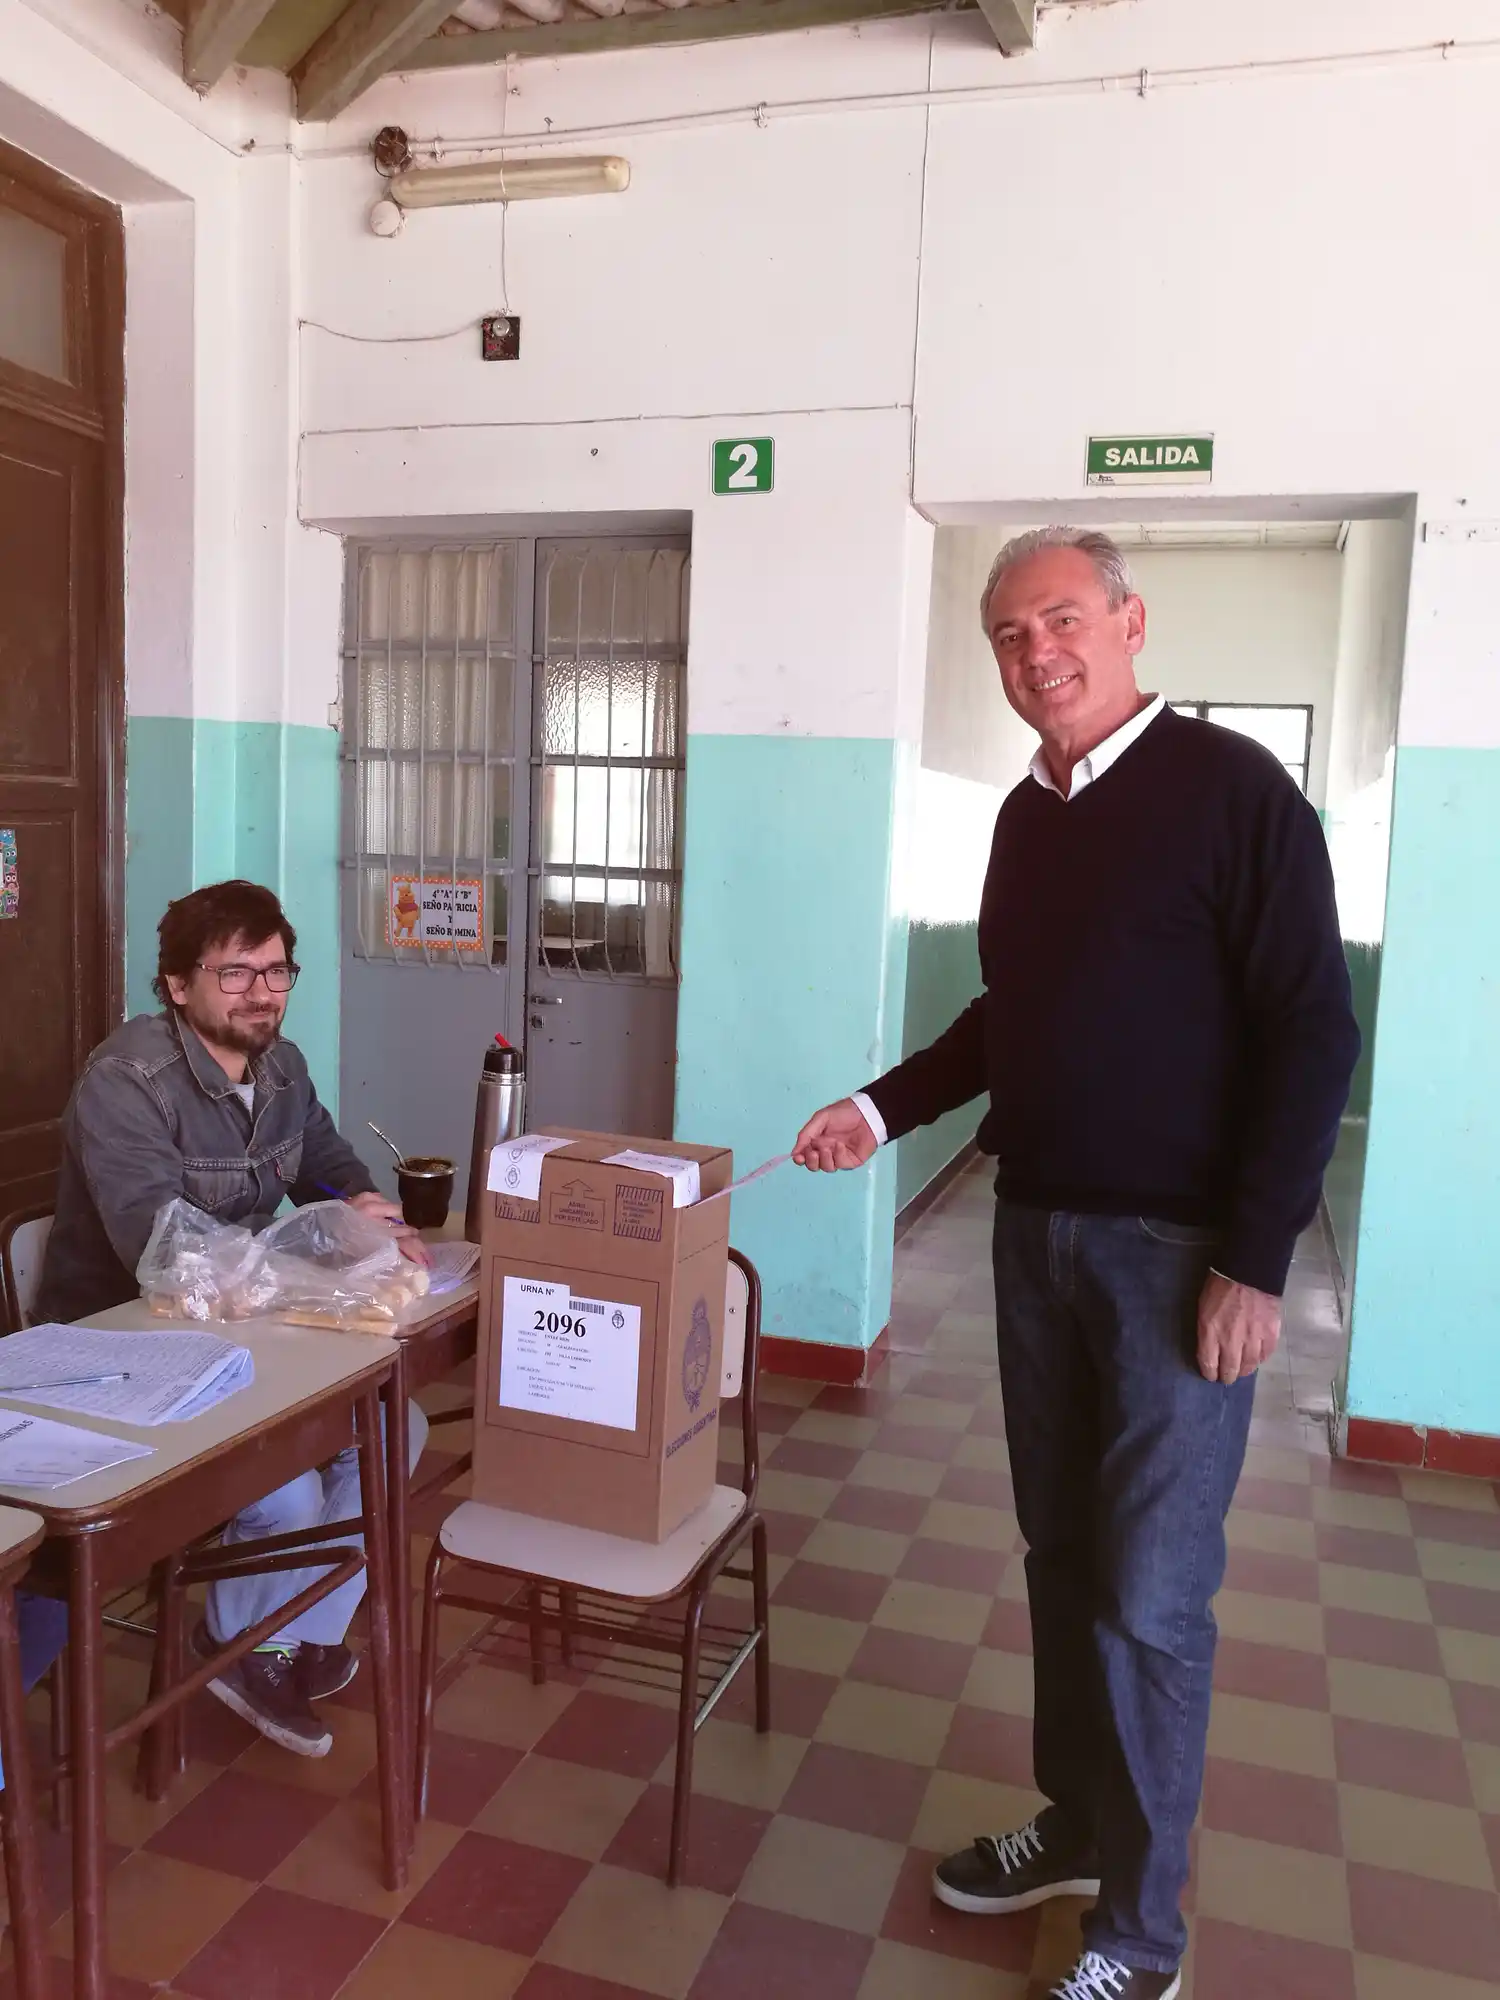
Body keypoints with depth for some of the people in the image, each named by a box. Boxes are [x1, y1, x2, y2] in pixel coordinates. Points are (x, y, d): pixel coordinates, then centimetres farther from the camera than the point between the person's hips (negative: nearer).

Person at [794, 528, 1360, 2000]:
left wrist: (1256, 1258, -16)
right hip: (1036, 1232, 7)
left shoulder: (1230, 788, -10)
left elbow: (1312, 1035, -13)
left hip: (1178, 1250, -6)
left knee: (1149, 1593, 1)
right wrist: (885, 1107, 9)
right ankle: (1077, 1823, 35)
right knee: (1063, 1557, 16)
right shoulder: (1027, 814, 10)